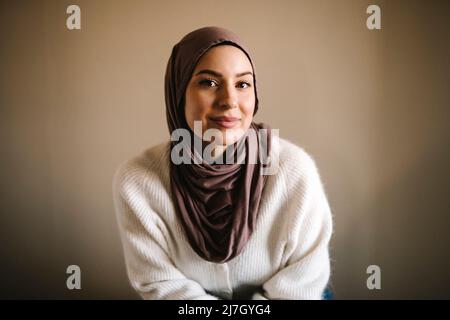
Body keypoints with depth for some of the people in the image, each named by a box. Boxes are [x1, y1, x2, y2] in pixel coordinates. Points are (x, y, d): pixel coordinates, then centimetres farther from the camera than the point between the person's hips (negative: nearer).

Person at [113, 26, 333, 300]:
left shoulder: (294, 169, -19)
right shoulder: (136, 180, -17)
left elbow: (304, 280, -11)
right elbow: (159, 282, -9)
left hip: (273, 295, 0)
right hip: (192, 295, 0)